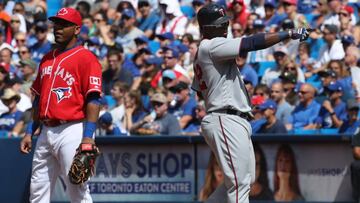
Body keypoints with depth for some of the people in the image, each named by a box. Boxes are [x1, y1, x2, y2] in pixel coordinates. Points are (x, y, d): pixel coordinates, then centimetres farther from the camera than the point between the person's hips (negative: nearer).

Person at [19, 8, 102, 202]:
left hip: (72, 131, -8)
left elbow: (93, 100, -13)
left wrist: (88, 138, -22)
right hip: (46, 133, 8)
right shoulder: (47, 59, 19)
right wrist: (30, 133, 19)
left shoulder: (85, 58, -6)